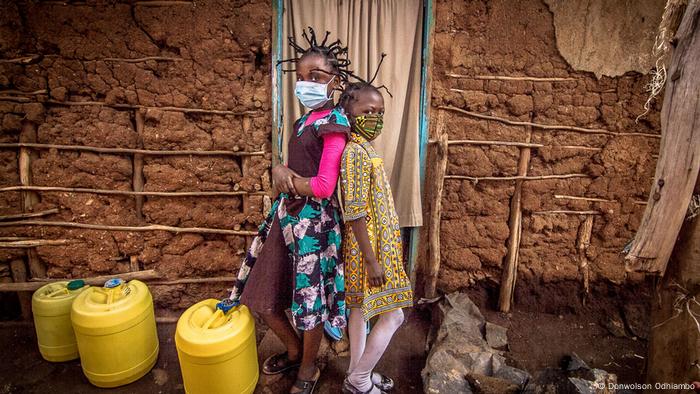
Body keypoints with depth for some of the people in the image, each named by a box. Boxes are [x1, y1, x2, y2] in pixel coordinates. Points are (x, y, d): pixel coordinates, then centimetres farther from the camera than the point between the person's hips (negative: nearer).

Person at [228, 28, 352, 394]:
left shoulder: (334, 123, -13)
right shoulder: (303, 121, 12)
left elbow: (323, 187, -22)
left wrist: (286, 179, -5)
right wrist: (280, 171, -7)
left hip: (313, 219, -8)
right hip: (286, 212, 9)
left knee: (309, 299, 10)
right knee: (263, 298, 17)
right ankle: (294, 350, 44)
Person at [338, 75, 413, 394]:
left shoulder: (363, 148, 8)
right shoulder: (355, 152, -22)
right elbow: (355, 214, -24)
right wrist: (371, 260, -21)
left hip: (369, 244, 10)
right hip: (370, 247, -9)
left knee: (361, 308, 20)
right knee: (393, 316, 4)